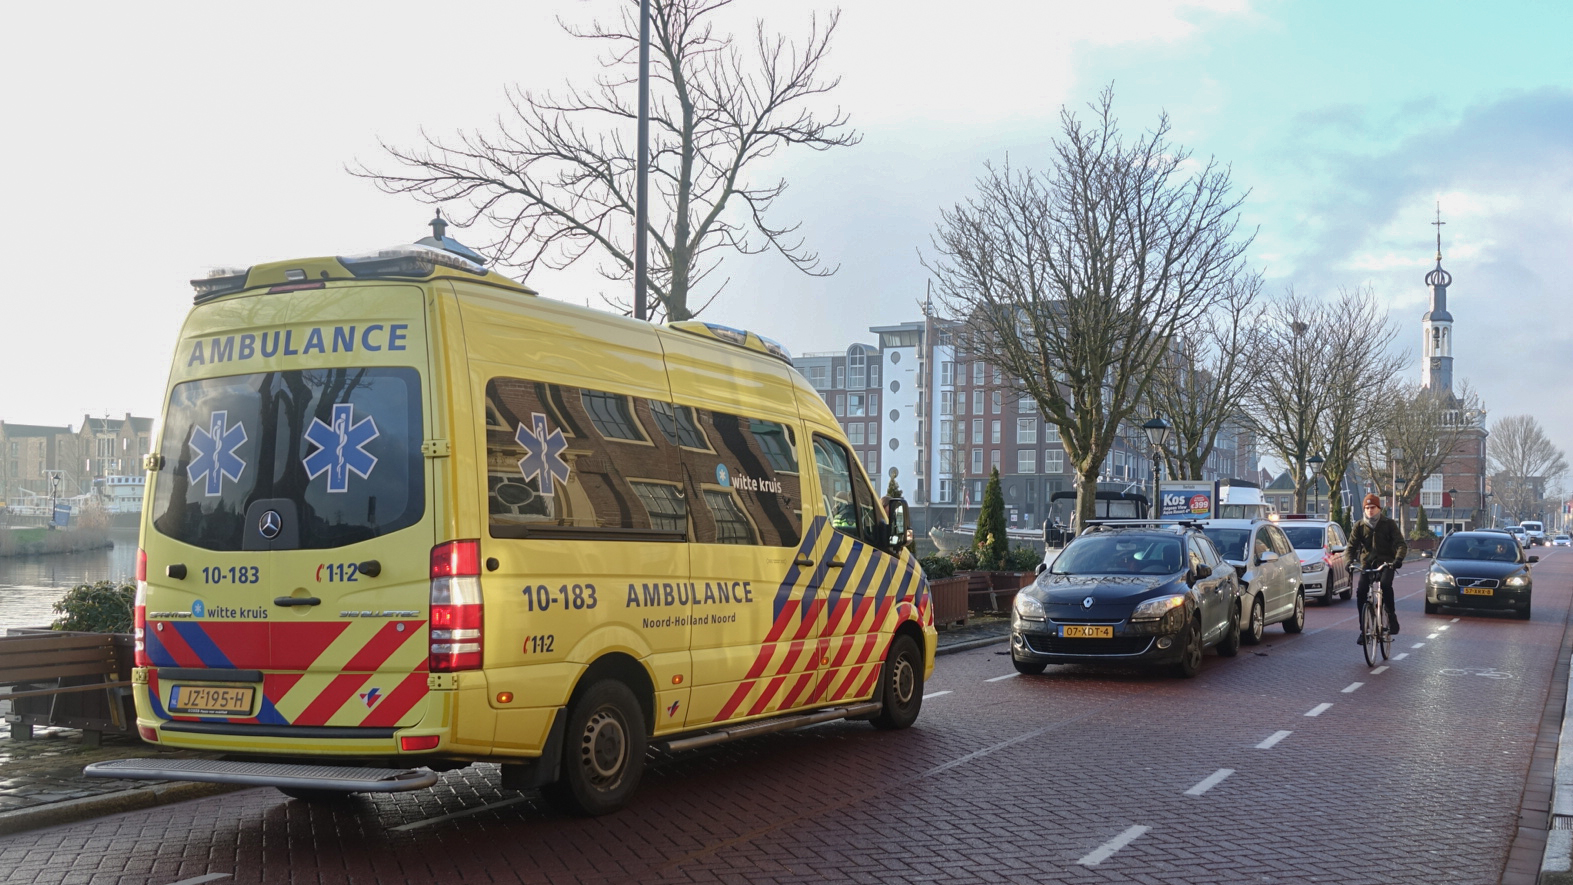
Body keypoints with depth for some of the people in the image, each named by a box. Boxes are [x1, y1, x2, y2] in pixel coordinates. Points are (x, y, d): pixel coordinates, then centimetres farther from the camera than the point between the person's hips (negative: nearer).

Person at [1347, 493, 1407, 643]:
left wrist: (1398, 558, -29)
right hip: (1367, 563, 3)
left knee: (1385, 585, -32)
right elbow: (1352, 545, 1)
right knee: (1361, 592, -14)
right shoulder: (1360, 526, 6)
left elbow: (1401, 544, -8)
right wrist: (1349, 561, -19)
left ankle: (1391, 616, -13)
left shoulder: (1388, 524, 0)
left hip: (1386, 562, -2)